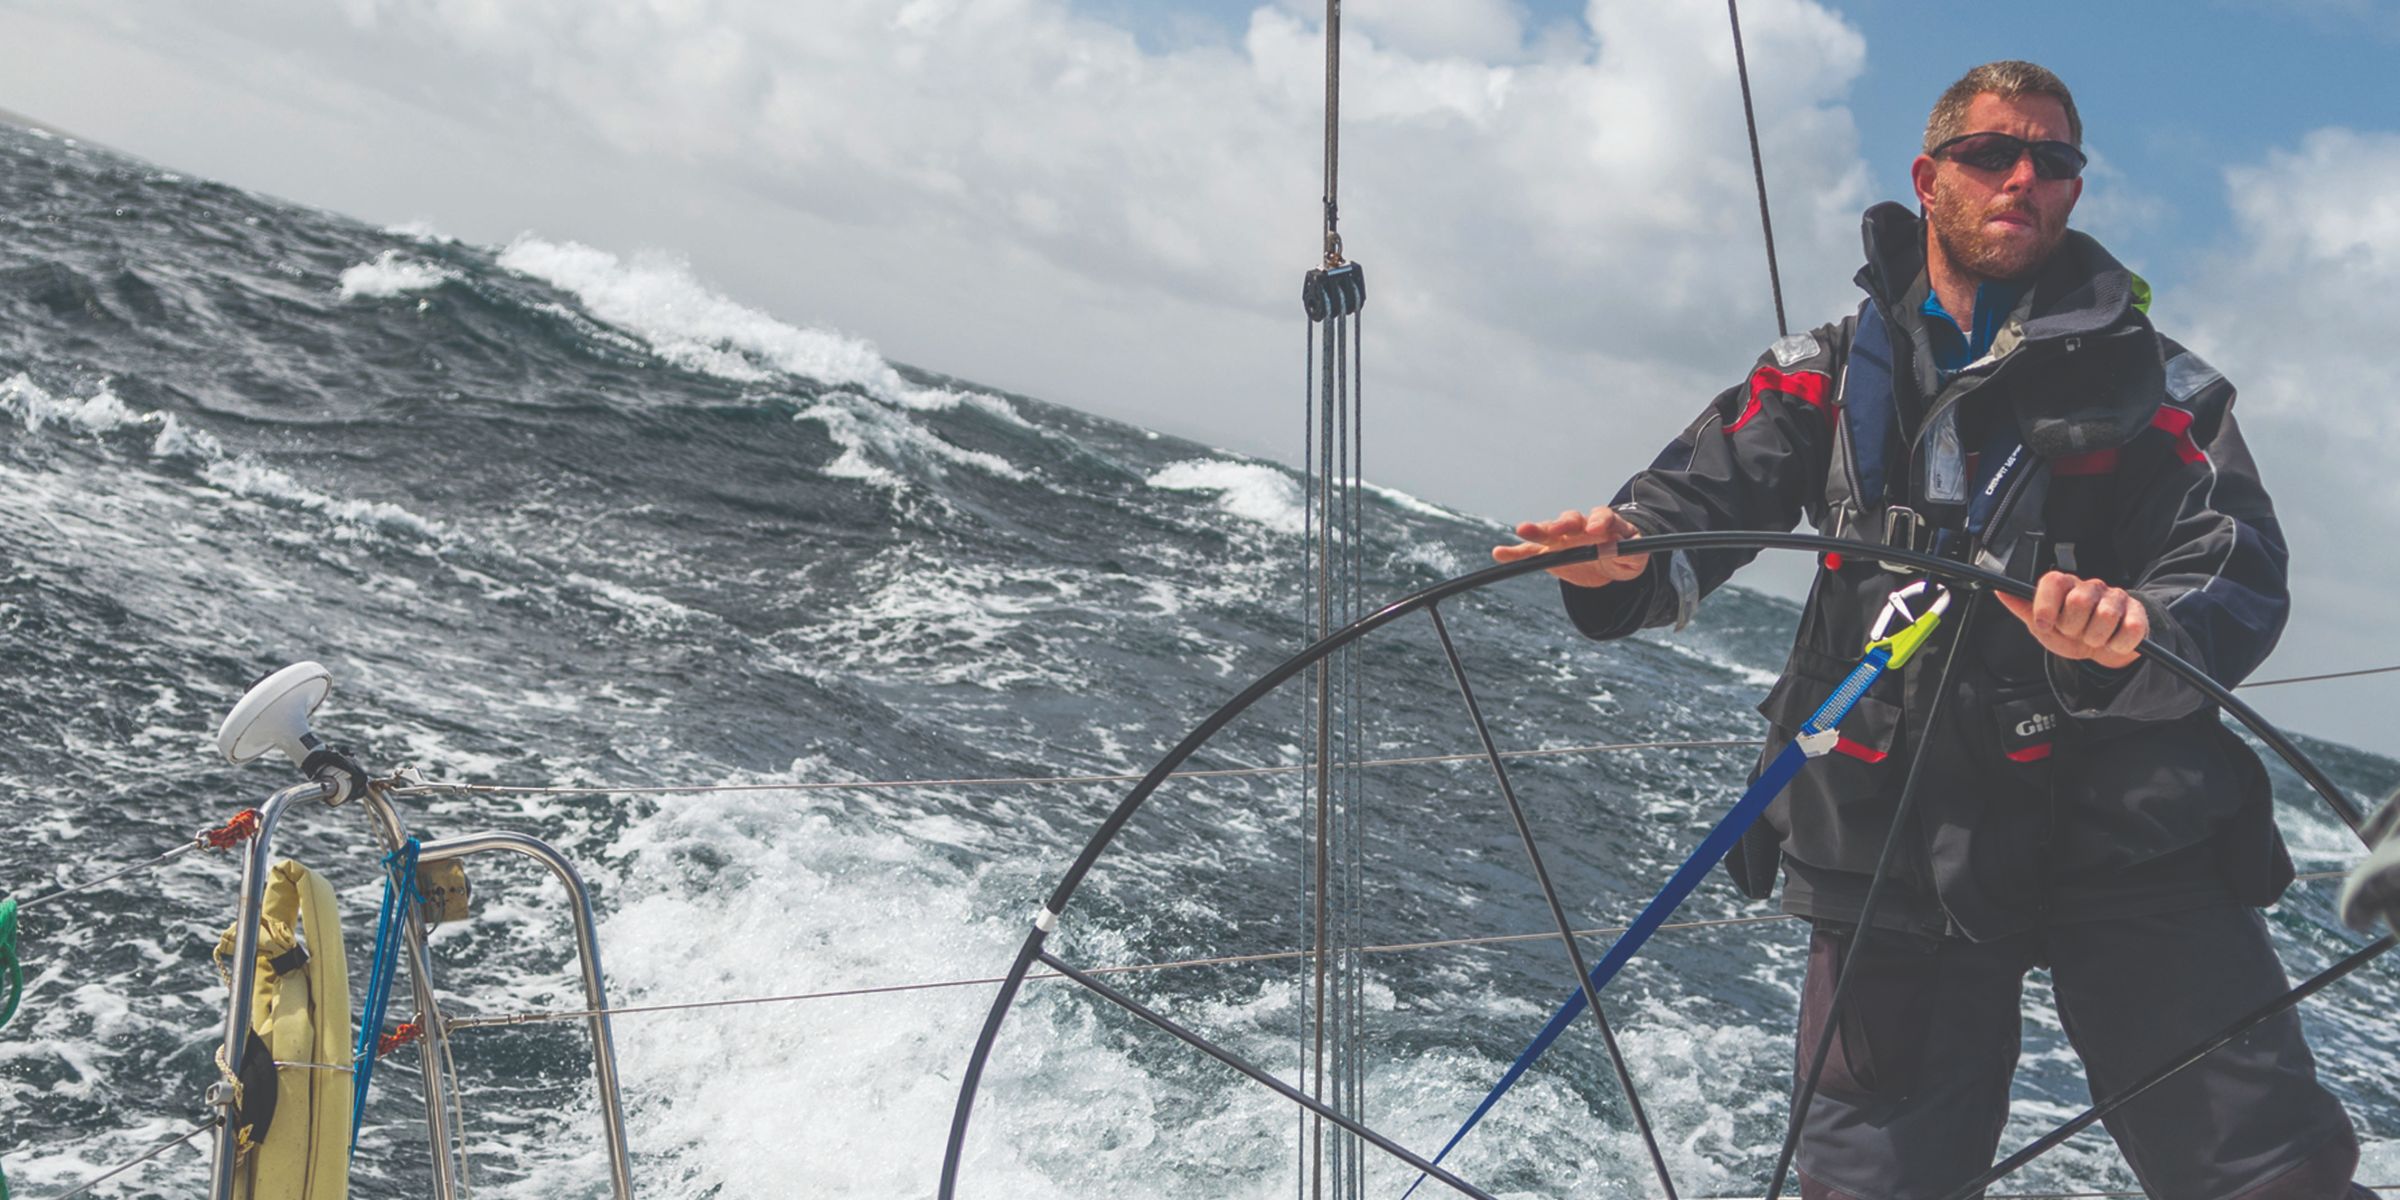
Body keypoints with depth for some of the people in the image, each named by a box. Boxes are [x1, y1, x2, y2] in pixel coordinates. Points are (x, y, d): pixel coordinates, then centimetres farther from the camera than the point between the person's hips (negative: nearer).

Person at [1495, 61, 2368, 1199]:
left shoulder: (2152, 381, 6)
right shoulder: (1830, 368, 10)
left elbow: (2243, 579, -6)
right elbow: (1709, 491, -2)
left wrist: (2138, 634, -29)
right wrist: (1629, 554, -26)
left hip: (2127, 834, 0)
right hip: (1888, 840, 1)